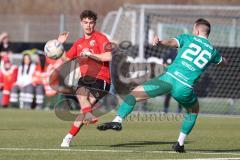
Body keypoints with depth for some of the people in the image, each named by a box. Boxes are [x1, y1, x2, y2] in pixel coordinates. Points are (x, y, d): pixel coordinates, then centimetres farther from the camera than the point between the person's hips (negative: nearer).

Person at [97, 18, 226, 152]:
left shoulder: (188, 38, 14)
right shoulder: (212, 51, 19)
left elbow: (172, 42, -7)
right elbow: (223, 62, 39)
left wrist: (160, 42, -23)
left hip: (169, 77, -1)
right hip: (185, 88, 1)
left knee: (135, 93, 9)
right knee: (193, 111, 31)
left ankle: (118, 120, -11)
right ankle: (180, 143, 23)